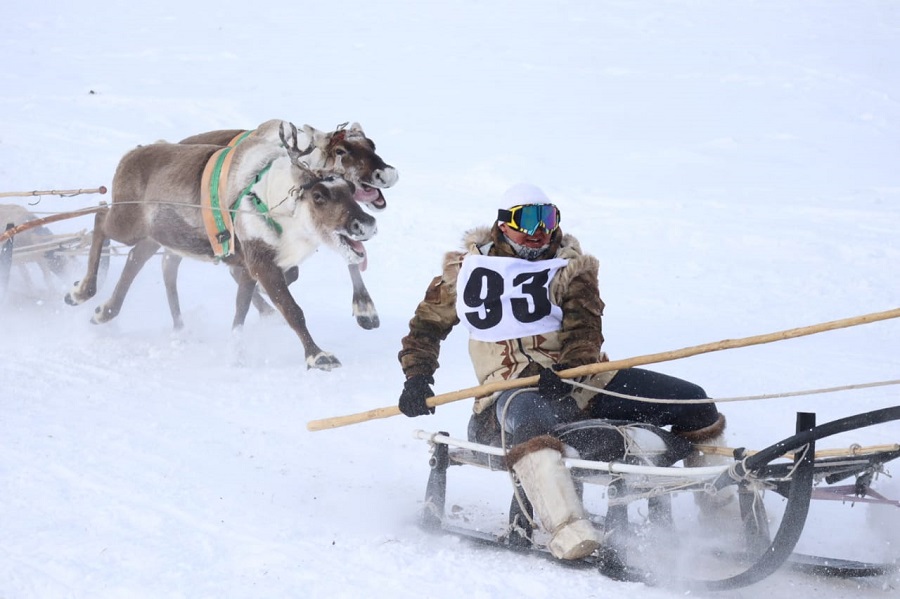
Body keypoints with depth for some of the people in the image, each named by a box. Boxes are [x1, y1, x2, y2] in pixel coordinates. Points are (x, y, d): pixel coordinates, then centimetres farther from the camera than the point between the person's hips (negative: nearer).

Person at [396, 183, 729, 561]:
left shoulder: (571, 269, 12)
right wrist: (417, 377, 5)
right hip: (511, 394, -3)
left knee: (692, 401, -5)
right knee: (528, 416, -44)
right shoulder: (465, 271, 11)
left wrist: (568, 370, -26)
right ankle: (568, 531, -63)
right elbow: (426, 326, 22)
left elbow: (585, 330, -5)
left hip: (582, 384, 4)